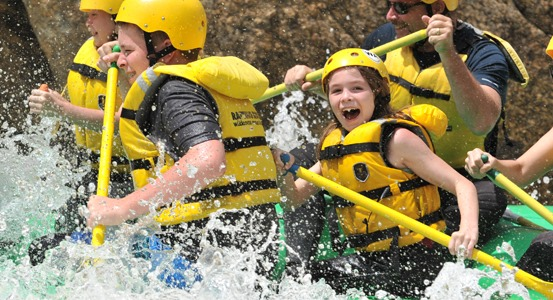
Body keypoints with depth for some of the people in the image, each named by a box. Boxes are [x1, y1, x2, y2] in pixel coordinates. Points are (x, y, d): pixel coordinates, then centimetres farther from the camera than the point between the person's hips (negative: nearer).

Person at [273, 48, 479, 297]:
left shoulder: (396, 139, -12)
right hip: (370, 258, 8)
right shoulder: (333, 146, 11)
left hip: (415, 260, -8)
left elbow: (463, 185, -15)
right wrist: (283, 171, -8)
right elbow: (294, 198, 14)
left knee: (318, 280, -18)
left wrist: (468, 229, -33)